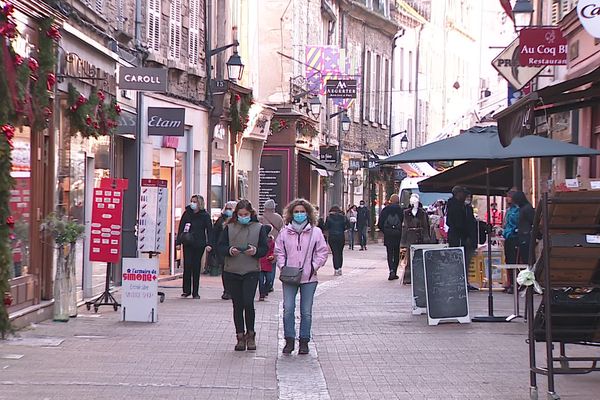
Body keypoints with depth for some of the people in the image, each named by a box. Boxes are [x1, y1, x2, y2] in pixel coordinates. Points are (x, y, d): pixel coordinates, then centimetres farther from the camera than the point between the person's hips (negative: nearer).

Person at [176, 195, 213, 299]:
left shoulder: (205, 215, 2)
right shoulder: (186, 213, 7)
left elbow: (209, 230, 1)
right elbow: (181, 228, 10)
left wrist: (209, 244, -10)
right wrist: (178, 241, 1)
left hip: (199, 244, -1)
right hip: (187, 244, 1)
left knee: (196, 267, 3)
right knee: (187, 266, -5)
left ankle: (195, 292, 9)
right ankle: (186, 290, 3)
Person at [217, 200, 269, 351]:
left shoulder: (258, 228, 4)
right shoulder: (229, 227, 7)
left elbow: (265, 249, 3)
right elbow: (221, 246, 6)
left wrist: (255, 251, -17)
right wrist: (229, 250, -14)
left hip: (251, 271, -2)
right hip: (232, 272, 2)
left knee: (248, 302, -13)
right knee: (237, 305, 6)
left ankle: (250, 334, 5)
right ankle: (240, 336, 14)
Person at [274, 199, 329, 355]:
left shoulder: (315, 232, 1)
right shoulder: (285, 232, 5)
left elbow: (322, 252, 3)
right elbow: (279, 252, 10)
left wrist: (314, 267, -8)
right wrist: (282, 266, -4)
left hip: (308, 278, 0)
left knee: (306, 312, 6)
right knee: (288, 309, -6)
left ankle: (304, 341, 16)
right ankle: (289, 340, 5)